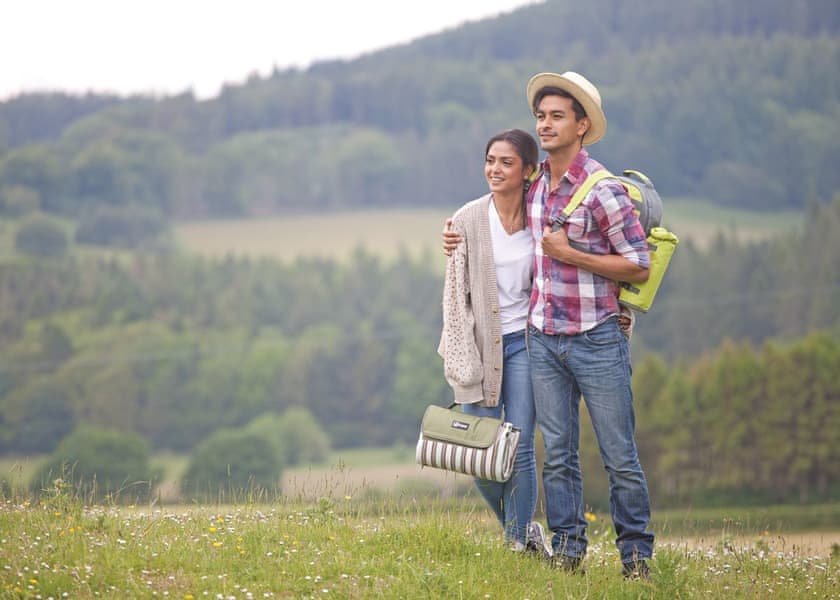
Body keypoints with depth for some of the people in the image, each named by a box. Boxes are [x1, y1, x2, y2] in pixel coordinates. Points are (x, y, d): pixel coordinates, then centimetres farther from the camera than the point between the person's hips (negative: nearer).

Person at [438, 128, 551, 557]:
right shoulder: (468, 220, -4)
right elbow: (455, 295, -2)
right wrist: (461, 361, -7)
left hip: (523, 342, 0)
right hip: (479, 344, 0)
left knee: (519, 448, -7)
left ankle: (521, 542, 9)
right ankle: (517, 527, 25)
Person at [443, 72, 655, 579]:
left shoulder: (603, 190, -11)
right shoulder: (535, 185, 9)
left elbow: (639, 267, -11)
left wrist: (571, 254, -15)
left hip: (596, 340, -6)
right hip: (543, 339, 6)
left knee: (619, 455, 0)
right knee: (558, 455, 6)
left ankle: (636, 553, 8)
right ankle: (568, 551, 10)